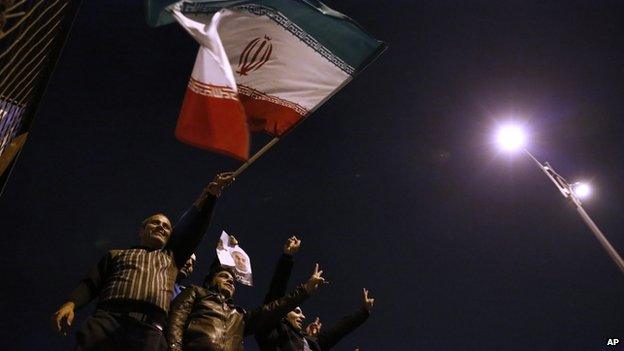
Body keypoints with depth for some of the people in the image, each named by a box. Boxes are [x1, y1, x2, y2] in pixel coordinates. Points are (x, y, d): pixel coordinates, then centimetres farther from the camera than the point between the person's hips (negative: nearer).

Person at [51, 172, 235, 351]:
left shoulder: (171, 256, 34)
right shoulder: (116, 254, 33)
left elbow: (192, 226, 23)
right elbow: (90, 284, 22)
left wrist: (209, 194, 11)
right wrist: (70, 304, 1)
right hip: (106, 320, 0)